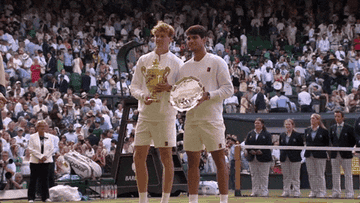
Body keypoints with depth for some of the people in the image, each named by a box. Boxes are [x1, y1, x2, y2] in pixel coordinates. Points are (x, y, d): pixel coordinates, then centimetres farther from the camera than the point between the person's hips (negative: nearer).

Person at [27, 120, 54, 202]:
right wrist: (40, 156, -12)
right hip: (35, 161, -2)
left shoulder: (49, 136, 9)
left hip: (46, 161, 2)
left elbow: (51, 149, 7)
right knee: (33, 179, -1)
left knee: (45, 179, 2)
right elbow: (31, 149, -5)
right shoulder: (32, 137, 1)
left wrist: (45, 156, -8)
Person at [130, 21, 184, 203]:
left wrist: (169, 88, -18)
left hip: (165, 115, -3)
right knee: (139, 157, 0)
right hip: (145, 113, 3)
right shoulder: (143, 60, 10)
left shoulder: (176, 63, 2)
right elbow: (134, 86, 10)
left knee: (166, 157, -2)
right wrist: (143, 96, -10)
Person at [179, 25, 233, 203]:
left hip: (212, 119, -5)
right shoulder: (185, 67, 15)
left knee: (219, 160, -4)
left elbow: (228, 89, -6)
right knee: (192, 161, 4)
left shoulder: (217, 62, -1)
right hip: (191, 119, 5)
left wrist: (207, 95, -18)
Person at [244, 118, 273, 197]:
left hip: (263, 157, -4)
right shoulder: (250, 134, 13)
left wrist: (262, 151, -18)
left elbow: (269, 145, -5)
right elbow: (246, 143, 7)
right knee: (254, 175, 5)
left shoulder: (267, 134, 2)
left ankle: (264, 192, 0)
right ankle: (255, 192, 9)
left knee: (263, 176, -3)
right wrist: (250, 151, -11)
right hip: (252, 158, 4)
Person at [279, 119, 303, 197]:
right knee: (286, 176, 7)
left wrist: (296, 153, -10)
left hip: (294, 158, -5)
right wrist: (281, 153, 5)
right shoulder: (282, 135, 14)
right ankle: (286, 191, 13)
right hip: (284, 158, 5)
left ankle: (296, 191, 3)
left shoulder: (297, 135, -1)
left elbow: (301, 146, -1)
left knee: (295, 177, -2)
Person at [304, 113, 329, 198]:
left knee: (320, 174, -2)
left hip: (320, 155, -5)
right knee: (311, 174, 5)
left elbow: (327, 143, 1)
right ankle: (313, 191, 12)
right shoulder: (307, 130, 11)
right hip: (309, 155, 5)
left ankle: (322, 191, 4)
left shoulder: (323, 131, -3)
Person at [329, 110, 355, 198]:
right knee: (335, 174, 4)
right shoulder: (332, 128, 12)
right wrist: (332, 146, 6)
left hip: (345, 155, -4)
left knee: (348, 174, -2)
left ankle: (349, 193, -1)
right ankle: (336, 192, 9)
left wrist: (348, 148, -4)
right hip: (335, 154, 4)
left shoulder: (349, 128, -1)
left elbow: (353, 141, 3)